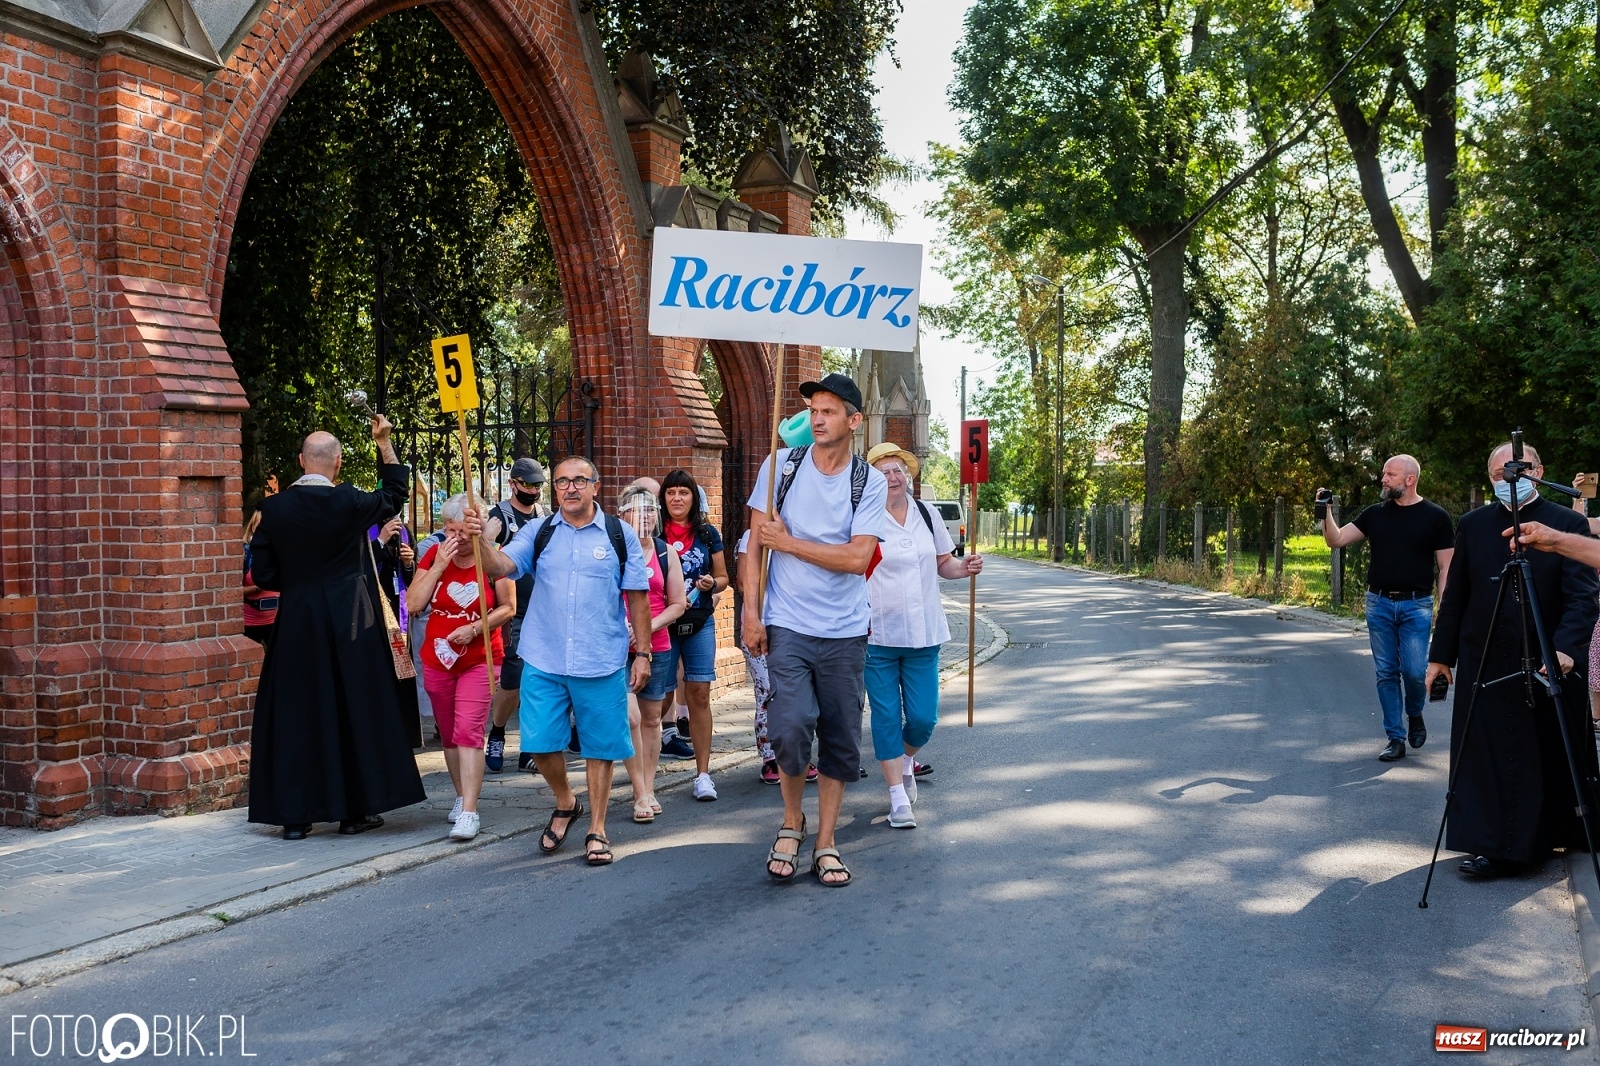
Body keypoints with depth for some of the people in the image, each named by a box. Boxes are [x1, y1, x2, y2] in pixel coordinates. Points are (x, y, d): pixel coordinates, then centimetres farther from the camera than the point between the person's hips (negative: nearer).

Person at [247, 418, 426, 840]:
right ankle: (355, 809, 13)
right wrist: (384, 443, 18)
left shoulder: (274, 508, -4)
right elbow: (395, 493, 11)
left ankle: (295, 815, 10)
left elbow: (263, 574, -1)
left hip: (296, 622, 2)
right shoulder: (349, 503, -9)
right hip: (349, 621, -1)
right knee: (353, 710, 7)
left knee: (296, 714, 7)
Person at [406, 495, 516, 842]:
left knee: (468, 731, -14)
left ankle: (469, 812, -15)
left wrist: (475, 628, -20)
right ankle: (461, 797, 29)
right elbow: (414, 603, -8)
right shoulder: (434, 554, 0)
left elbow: (508, 607, -6)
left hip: (479, 660, -4)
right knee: (449, 735, 13)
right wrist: (439, 565, -16)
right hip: (437, 659, 4)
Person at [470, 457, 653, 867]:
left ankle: (597, 830, 21)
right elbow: (501, 566, -10)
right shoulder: (538, 532, 5)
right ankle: (566, 804, 31)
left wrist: (642, 652, 2)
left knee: (600, 746, 6)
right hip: (543, 662, 2)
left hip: (602, 663, -1)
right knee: (540, 742, 3)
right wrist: (480, 540, -29)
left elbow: (637, 597, 4)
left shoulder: (620, 535, 2)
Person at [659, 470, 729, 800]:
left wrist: (711, 584, -9)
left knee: (699, 695, -1)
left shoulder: (708, 534, 6)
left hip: (700, 623, 2)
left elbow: (723, 577, 14)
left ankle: (703, 775, 3)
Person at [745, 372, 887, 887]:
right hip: (787, 627, -1)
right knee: (790, 728, -14)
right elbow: (756, 541, 1)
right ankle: (791, 822, 13)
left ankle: (825, 844, 23)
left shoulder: (869, 482, -1)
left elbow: (856, 558, -11)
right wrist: (751, 611, -5)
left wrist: (787, 541, -11)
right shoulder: (780, 465, 0)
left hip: (844, 632, 1)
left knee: (841, 740, 7)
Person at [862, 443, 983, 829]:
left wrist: (965, 567, -3)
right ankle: (898, 799, 11)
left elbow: (943, 563, 18)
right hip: (877, 636, -3)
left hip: (923, 635, 4)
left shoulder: (926, 515, 7)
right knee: (886, 717, 1)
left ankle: (905, 762, 38)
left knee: (923, 718, 5)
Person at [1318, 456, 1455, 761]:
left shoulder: (1435, 516, -2)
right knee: (1386, 673, 5)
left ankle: (1415, 715, 22)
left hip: (1416, 604, -3)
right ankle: (1395, 738, 13)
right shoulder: (1375, 514, 7)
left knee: (1414, 671, -10)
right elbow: (1336, 540, 7)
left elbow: (1445, 567, -1)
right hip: (1379, 603, 3)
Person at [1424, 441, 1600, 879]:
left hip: (1549, 663, -2)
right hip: (1485, 662, 3)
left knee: (1549, 757, 7)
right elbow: (1455, 594, 9)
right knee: (1489, 756, 3)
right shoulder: (1473, 525, 6)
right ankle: (1497, 847, 11)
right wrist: (1442, 654, 8)